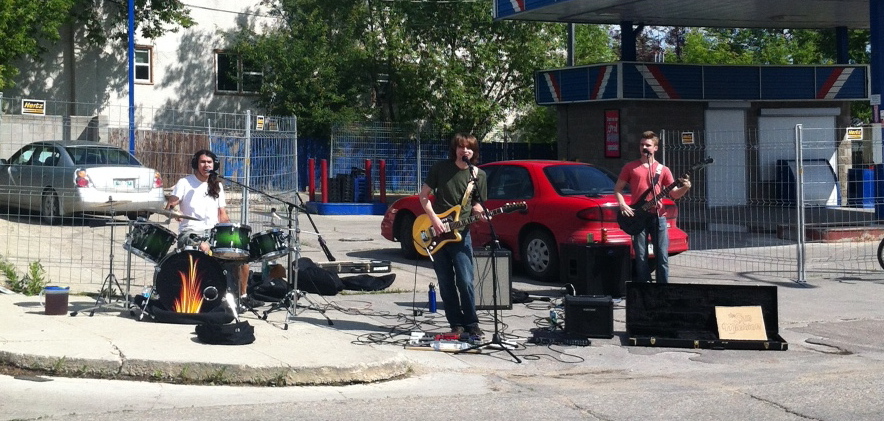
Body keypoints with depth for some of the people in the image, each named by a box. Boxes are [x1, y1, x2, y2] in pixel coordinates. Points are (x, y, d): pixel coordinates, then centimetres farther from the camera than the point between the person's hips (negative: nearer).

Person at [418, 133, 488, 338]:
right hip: (437, 233, 1)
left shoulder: (478, 175, 4)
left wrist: (479, 210, -11)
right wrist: (434, 219, -8)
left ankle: (471, 324, 2)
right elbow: (423, 196, 4)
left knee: (465, 281, -10)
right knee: (446, 283, 4)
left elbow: (477, 203, 13)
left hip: (460, 233, -1)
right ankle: (456, 324, 12)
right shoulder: (440, 168, 1)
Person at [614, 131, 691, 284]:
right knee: (641, 257, 0)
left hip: (658, 216, 1)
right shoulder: (630, 167, 9)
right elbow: (618, 188, 12)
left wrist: (685, 188, -13)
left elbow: (674, 194, 7)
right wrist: (623, 205, -5)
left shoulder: (663, 170, 11)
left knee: (662, 257, -3)